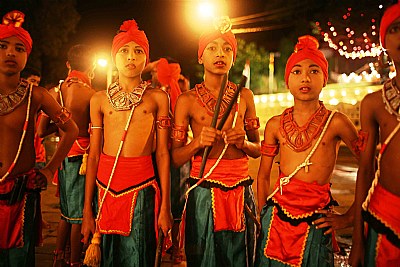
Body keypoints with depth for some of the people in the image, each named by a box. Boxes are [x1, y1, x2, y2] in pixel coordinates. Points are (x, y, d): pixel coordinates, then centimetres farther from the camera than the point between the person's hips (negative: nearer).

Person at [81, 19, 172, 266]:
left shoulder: (157, 97, 4)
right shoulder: (100, 100, 8)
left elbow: (163, 153, 3)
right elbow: (94, 155, 8)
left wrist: (165, 207, 0)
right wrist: (87, 210, 6)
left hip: (142, 185, -2)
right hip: (105, 183, 2)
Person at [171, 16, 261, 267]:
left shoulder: (244, 96, 7)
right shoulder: (188, 100, -1)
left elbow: (258, 149, 14)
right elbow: (175, 158, -1)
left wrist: (243, 143, -8)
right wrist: (198, 142, -19)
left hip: (241, 191, 3)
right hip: (204, 192, -2)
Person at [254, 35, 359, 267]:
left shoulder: (336, 122, -6)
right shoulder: (275, 125, 3)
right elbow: (264, 175, 9)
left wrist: (350, 216, -2)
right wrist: (263, 216, 8)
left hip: (316, 222, -2)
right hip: (277, 219, 3)